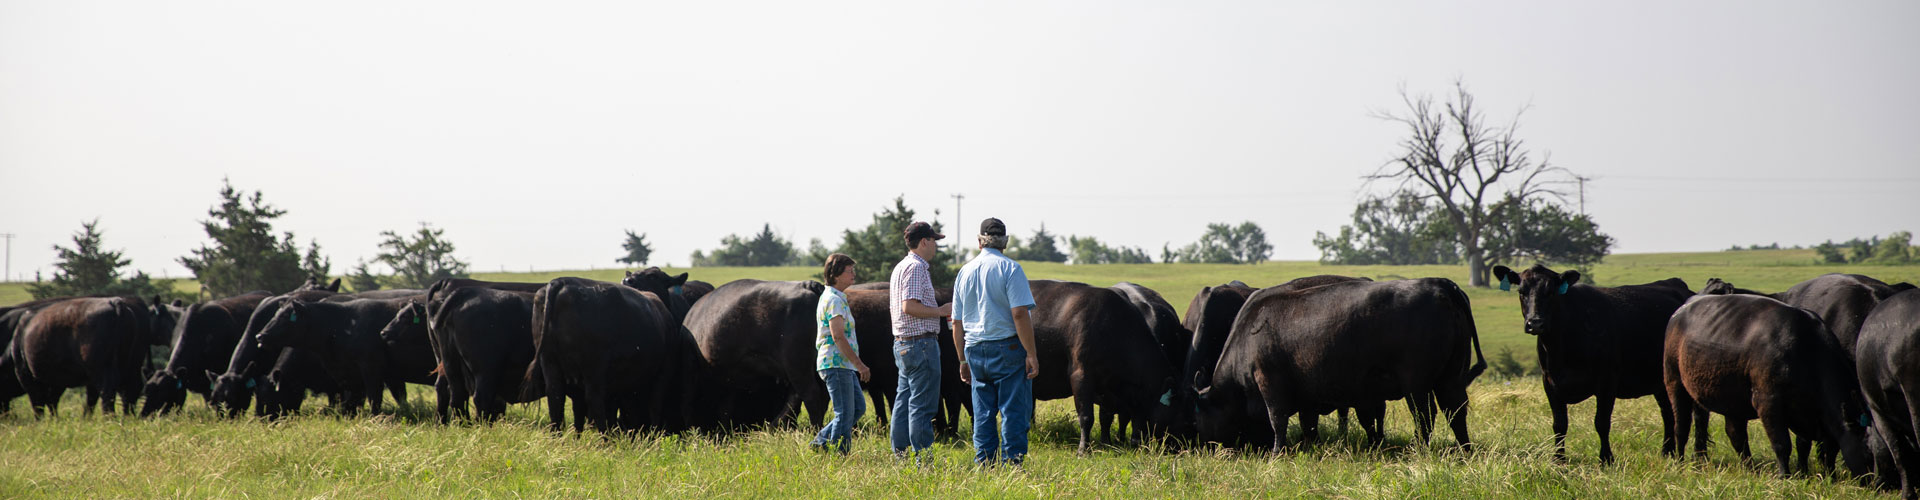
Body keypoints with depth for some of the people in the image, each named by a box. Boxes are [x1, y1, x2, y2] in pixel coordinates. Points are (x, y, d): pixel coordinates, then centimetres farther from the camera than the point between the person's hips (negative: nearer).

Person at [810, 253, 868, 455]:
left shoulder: (834, 298, 18)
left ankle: (822, 441, 16)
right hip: (836, 363, -10)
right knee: (845, 413, -6)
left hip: (843, 365, 10)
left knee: (858, 407, 13)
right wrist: (858, 363, -20)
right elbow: (838, 336, -21)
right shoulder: (834, 300, -14)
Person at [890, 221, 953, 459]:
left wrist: (937, 311, 19)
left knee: (905, 400, 12)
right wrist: (940, 311, -12)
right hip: (921, 343, -10)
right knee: (922, 405, -8)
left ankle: (900, 455, 14)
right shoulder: (916, 267, -13)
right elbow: (910, 306, -22)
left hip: (901, 342, 10)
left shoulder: (900, 267, 19)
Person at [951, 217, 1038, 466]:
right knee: (1014, 410, -1)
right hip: (1008, 348, -5)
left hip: (975, 351, 5)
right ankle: (1011, 463, -4)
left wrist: (963, 360, 19)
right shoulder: (1010, 268, -8)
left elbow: (957, 322, 12)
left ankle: (984, 465, 9)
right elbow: (1020, 314, -17)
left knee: (983, 412, 10)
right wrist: (1031, 354, -14)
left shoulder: (965, 272, 10)